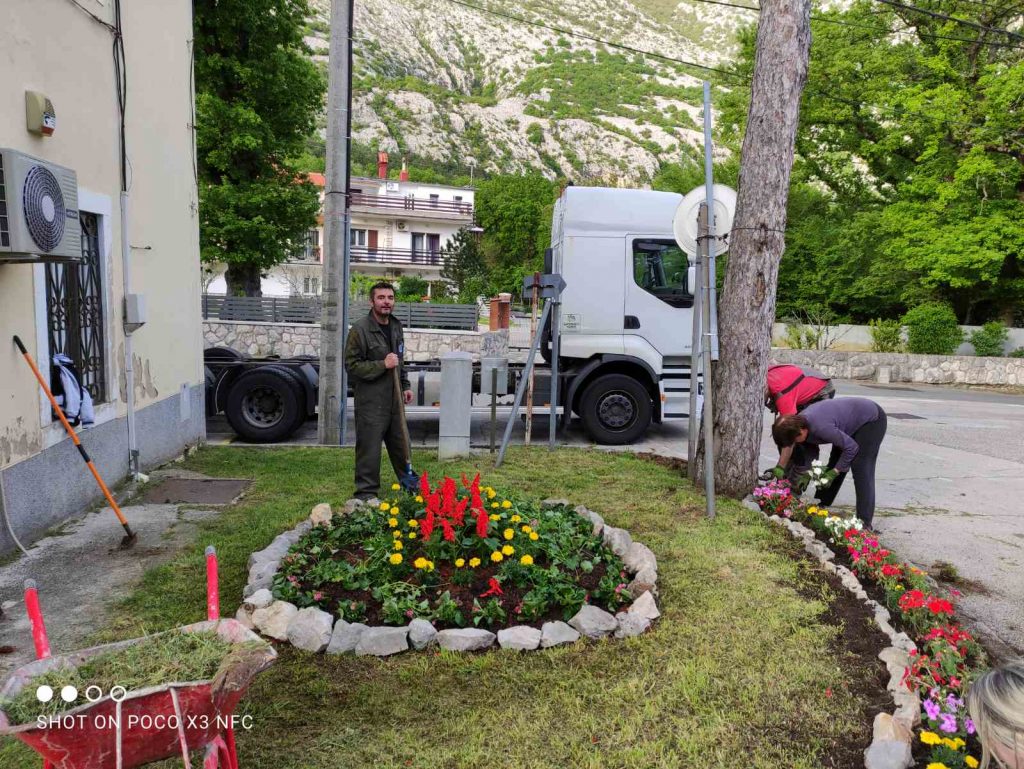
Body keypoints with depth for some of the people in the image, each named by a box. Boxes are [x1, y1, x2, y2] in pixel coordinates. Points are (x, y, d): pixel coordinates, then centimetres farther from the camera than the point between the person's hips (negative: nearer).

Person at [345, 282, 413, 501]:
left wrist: (405, 385, 19)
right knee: (369, 449, -1)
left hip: (394, 399, 7)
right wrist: (382, 365, -21)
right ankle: (366, 493, 11)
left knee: (401, 445, 18)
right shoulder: (360, 329, -13)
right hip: (370, 401, -7)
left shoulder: (396, 326, 12)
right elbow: (352, 365, -14)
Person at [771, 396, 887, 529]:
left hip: (872, 420, -9)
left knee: (861, 470, -15)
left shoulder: (820, 427, -39)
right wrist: (805, 472, -9)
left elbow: (851, 447, -27)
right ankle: (821, 506, 20)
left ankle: (864, 523, -14)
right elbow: (811, 452, 2)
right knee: (835, 463, 10)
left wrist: (834, 472, -22)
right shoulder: (800, 422, -13)